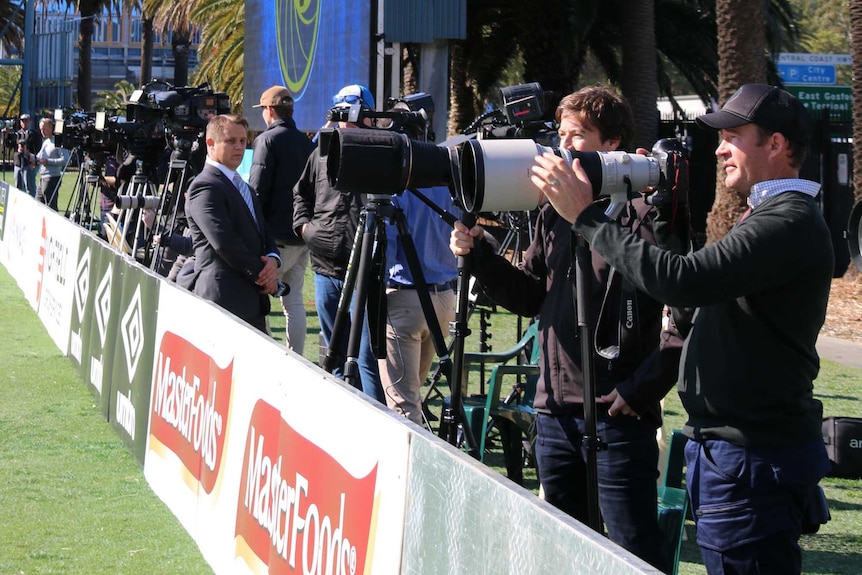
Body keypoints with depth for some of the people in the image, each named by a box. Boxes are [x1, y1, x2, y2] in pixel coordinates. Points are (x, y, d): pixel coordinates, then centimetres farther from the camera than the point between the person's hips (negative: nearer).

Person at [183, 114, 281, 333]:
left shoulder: (244, 188, 23)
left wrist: (272, 259, 0)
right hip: (224, 299, -9)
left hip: (252, 301, 9)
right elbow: (224, 243, -17)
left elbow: (262, 234, 24)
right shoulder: (205, 187, -8)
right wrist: (262, 276, -10)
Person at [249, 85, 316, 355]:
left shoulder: (268, 140, -8)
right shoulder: (306, 142, 14)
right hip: (303, 233, 7)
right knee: (294, 300, 9)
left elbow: (257, 191, -12)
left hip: (276, 234, -7)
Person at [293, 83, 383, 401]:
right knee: (334, 353, 15)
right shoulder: (321, 154, 13)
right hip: (326, 268, 6)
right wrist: (303, 223, 13)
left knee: (366, 357, -9)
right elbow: (301, 193, 28)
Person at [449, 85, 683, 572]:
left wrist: (640, 390, -16)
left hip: (618, 418, -7)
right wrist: (479, 254, 2)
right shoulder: (555, 212, 12)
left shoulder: (648, 215, -12)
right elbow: (529, 295, 17)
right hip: (556, 411, 8)